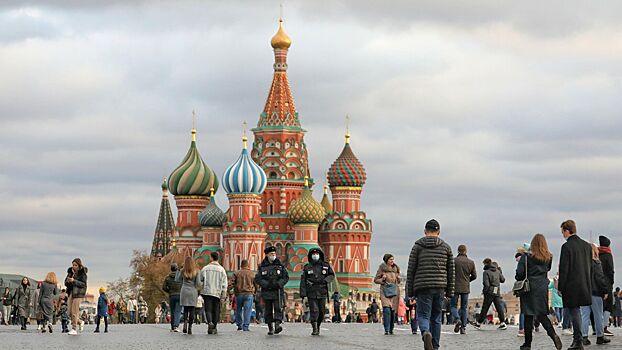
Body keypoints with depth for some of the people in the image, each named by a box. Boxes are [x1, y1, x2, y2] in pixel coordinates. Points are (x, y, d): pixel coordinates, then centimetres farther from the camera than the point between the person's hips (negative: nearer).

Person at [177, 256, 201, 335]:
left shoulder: (183, 271, -1)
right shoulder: (196, 271, -4)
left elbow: (177, 279, 10)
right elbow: (198, 283, -8)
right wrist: (198, 288, 12)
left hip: (184, 292, 1)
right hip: (193, 292, -1)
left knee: (185, 309, 11)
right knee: (191, 310, 4)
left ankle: (185, 324, -13)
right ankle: (190, 328, 1)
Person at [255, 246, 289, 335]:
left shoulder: (280, 265, 6)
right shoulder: (262, 267, 5)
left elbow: (286, 277, 5)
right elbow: (257, 279, 0)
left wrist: (279, 284, -12)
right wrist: (266, 284, -15)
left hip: (277, 292, -1)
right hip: (266, 292, 1)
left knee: (278, 308, -15)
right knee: (268, 311, 4)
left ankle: (277, 324, -23)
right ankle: (270, 328, 10)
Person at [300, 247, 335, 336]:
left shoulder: (326, 266, 8)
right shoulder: (307, 268, 4)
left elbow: (332, 275, 15)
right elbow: (303, 281, 1)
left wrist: (325, 280, -5)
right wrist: (302, 293, -7)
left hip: (322, 293, 2)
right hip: (311, 293, -2)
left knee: (321, 312, 5)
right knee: (314, 311, -10)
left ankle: (318, 326, 25)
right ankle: (314, 329, -7)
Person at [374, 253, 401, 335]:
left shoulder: (396, 268, 13)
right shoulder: (382, 268, 1)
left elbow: (399, 281, 24)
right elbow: (376, 280, 5)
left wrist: (398, 278, 2)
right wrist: (382, 279, -12)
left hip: (394, 291, 4)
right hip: (385, 291, -4)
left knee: (393, 311, 3)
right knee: (386, 310, -18)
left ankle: (391, 330, 15)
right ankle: (386, 330, -21)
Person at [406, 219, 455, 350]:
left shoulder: (417, 246, 3)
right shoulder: (446, 247, 8)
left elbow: (411, 270, 0)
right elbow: (451, 271, 9)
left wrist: (410, 291, 5)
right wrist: (449, 292, 13)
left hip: (423, 287, -2)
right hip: (440, 287, 2)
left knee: (423, 316, -1)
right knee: (436, 318, 12)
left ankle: (426, 333, -31)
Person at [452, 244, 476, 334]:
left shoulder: (454, 261, -7)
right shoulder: (471, 262, 4)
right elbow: (474, 276, 8)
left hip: (455, 287, -3)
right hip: (466, 288, 3)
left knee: (453, 305, 7)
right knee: (464, 307, 9)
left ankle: (457, 319, -20)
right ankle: (463, 327, 5)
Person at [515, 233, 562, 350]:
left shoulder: (527, 257, -11)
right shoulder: (548, 257, 2)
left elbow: (520, 273, -12)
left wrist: (519, 280, 8)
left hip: (529, 288, -4)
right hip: (543, 287, 4)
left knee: (528, 315, 3)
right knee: (541, 314, 10)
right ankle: (553, 335, -12)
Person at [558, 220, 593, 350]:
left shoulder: (567, 246, -14)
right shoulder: (587, 245, 8)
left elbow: (564, 269, -14)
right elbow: (590, 266, 12)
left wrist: (560, 287, -8)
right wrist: (588, 284, 18)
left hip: (571, 286, -7)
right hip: (585, 285, 7)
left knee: (574, 311, -1)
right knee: (576, 311, 16)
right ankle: (577, 338, 19)